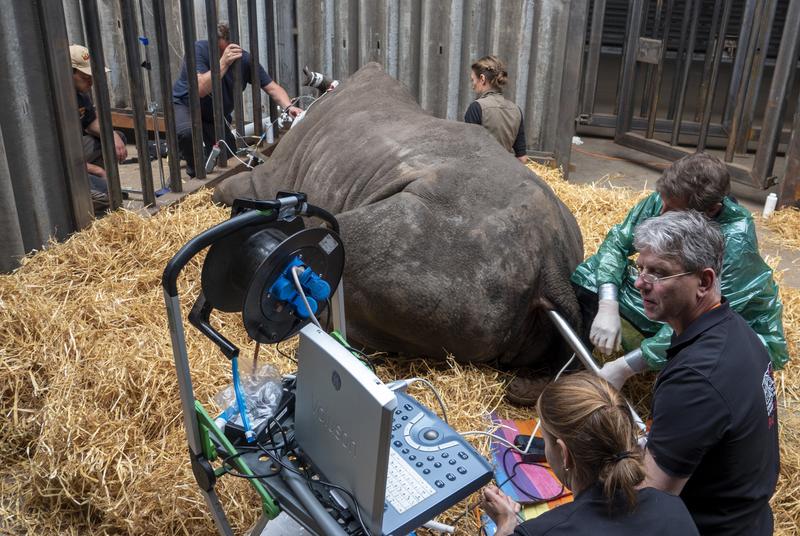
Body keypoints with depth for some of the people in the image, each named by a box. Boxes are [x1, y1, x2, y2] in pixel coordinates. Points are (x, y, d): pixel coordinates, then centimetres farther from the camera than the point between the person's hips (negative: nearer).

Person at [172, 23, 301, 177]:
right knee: (187, 131, -37)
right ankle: (195, 174, -8)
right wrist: (223, 63, -48)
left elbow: (272, 87, -18)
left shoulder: (245, 59, -17)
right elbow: (200, 89, -40)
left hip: (218, 115, 4)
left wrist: (288, 106, -38)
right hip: (185, 106, -4)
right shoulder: (199, 50, -27)